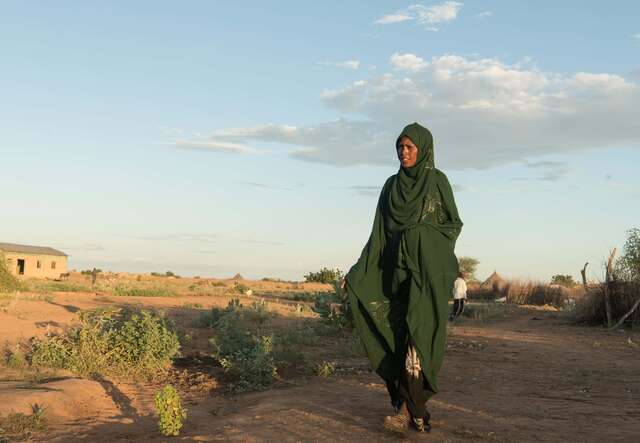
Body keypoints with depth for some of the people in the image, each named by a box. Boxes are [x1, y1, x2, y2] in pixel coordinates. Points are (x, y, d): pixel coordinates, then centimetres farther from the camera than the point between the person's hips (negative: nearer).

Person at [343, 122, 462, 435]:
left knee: (417, 335, -15)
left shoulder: (438, 181, 1)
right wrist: (357, 270, 2)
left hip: (428, 270, -5)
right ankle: (417, 410, 10)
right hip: (398, 270, 5)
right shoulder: (391, 186, 12)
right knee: (402, 336, 3)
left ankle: (408, 410, -19)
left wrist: (424, 233, -12)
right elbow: (379, 232, 10)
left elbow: (454, 224, 4)